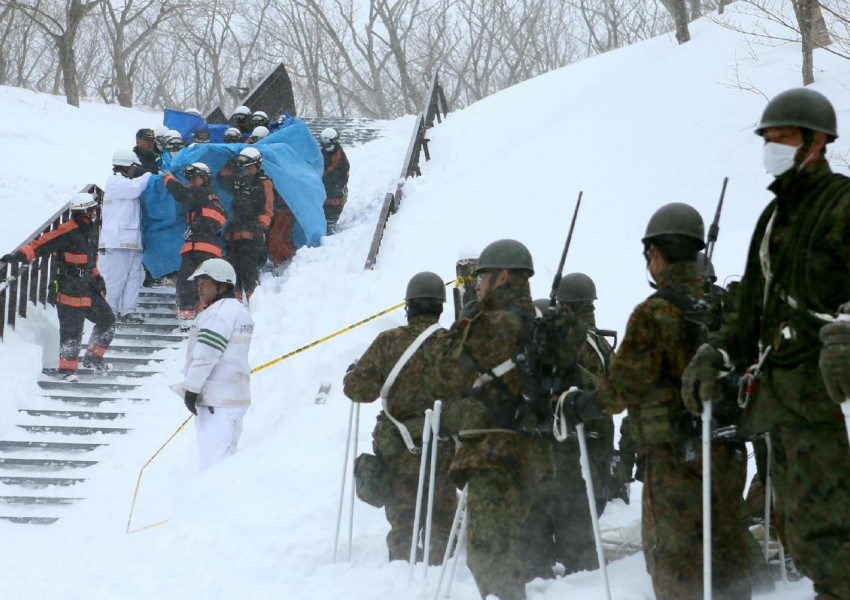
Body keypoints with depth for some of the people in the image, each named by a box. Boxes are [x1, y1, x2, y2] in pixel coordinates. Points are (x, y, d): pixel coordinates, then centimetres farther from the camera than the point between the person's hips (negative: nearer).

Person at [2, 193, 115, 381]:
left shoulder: (89, 231, 12)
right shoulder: (68, 232, -17)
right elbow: (41, 244, -23)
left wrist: (97, 277, 23)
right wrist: (20, 254, -35)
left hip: (89, 288, 9)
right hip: (70, 291, -9)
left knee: (107, 321, 10)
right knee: (72, 331, -5)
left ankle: (93, 358, 26)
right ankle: (67, 368, 11)